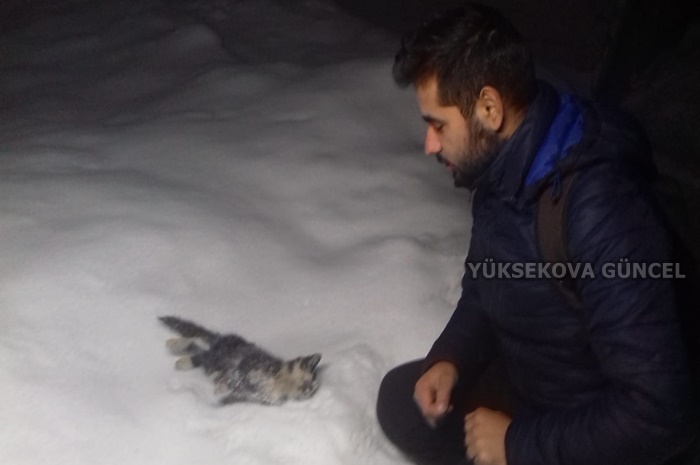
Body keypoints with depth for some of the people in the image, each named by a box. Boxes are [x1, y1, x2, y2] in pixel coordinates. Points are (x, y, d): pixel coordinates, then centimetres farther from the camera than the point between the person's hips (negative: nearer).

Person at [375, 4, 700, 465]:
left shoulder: (602, 212, -35)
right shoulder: (504, 169, -7)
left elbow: (657, 412, -34)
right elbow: (485, 289, 12)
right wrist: (450, 359, -6)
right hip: (527, 379, 8)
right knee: (402, 402, 3)